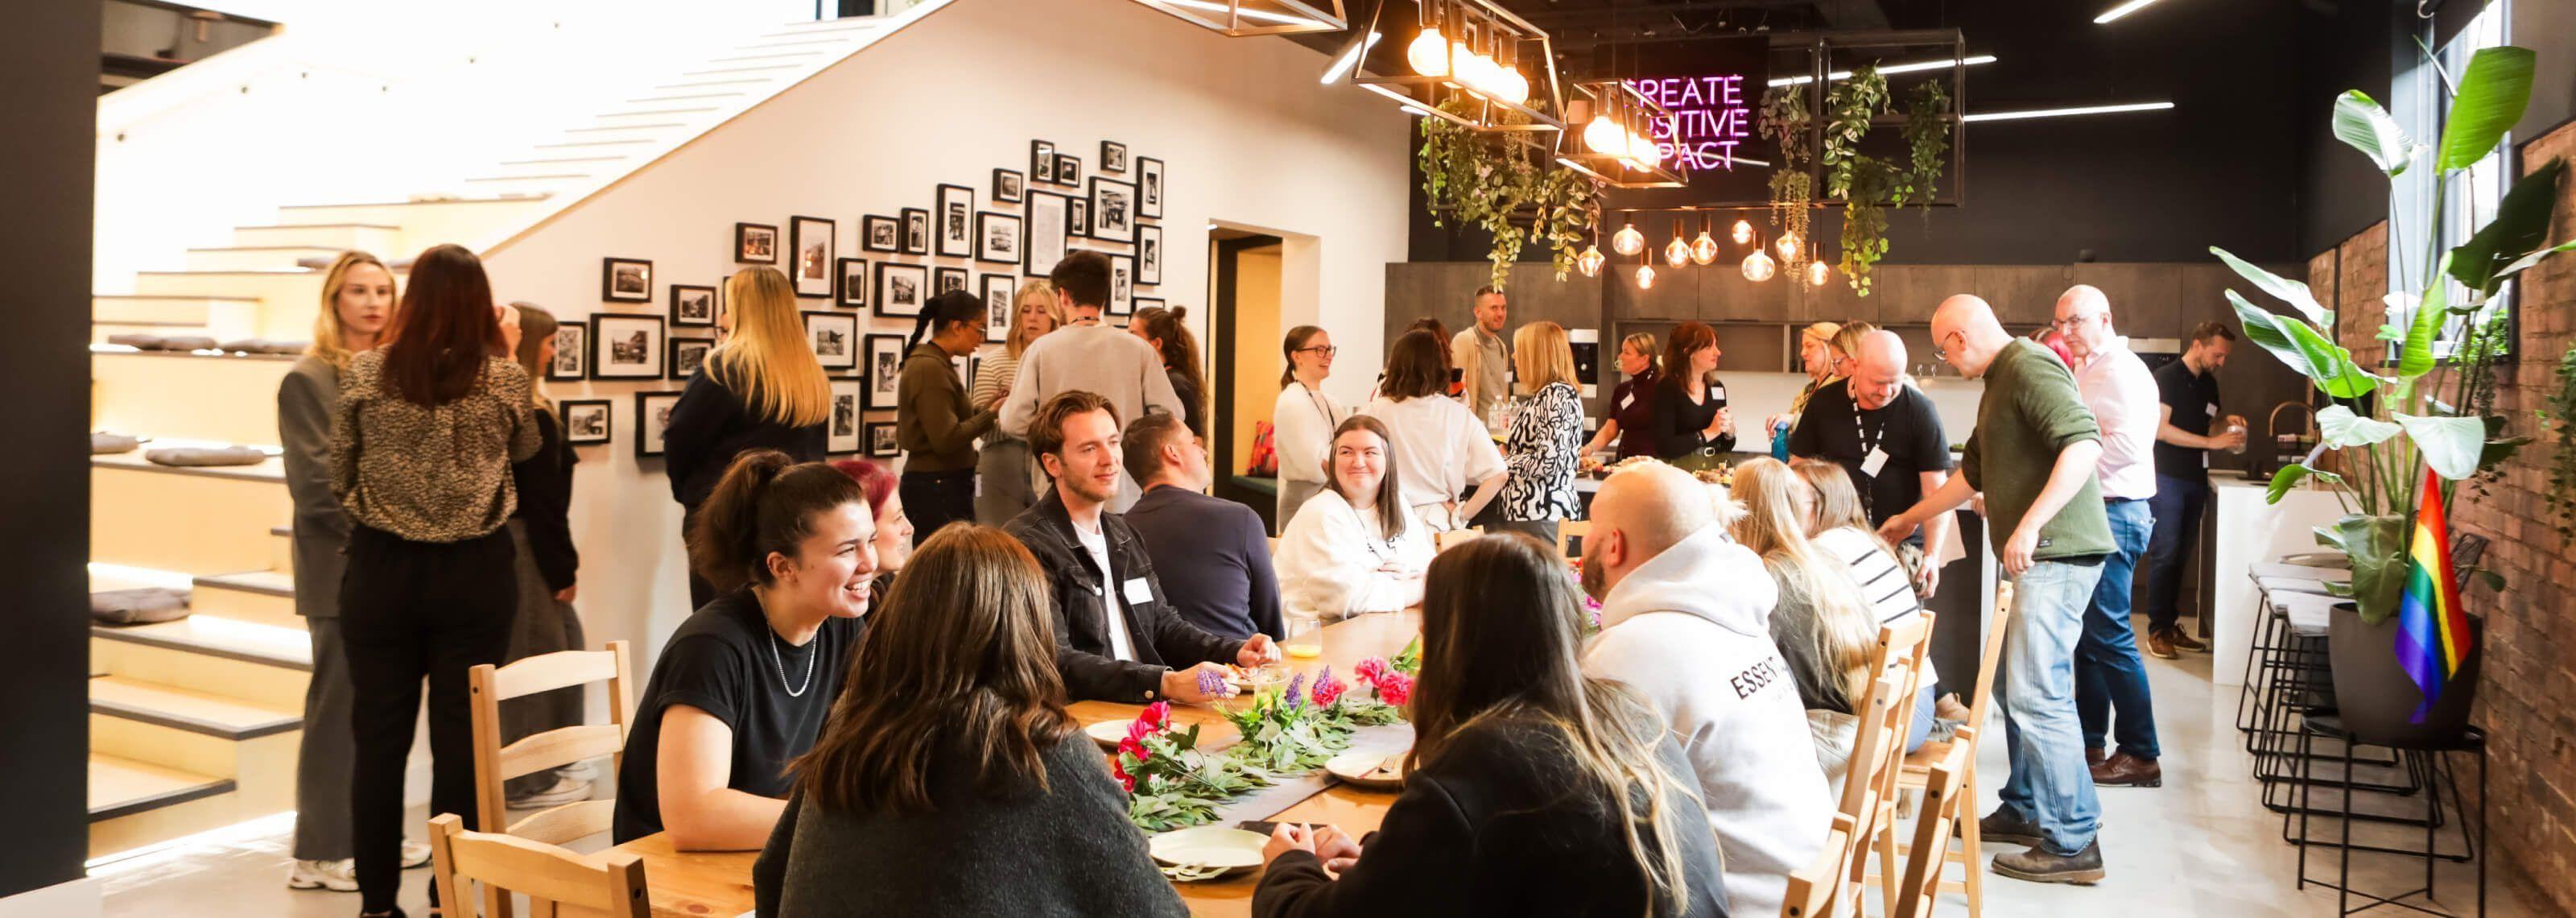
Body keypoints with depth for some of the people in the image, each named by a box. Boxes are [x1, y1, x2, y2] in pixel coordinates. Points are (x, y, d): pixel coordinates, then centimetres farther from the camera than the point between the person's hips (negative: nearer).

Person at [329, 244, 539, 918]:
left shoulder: (365, 373, -4)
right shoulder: (504, 379, -7)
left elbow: (339, 479, 4)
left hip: (381, 570, 1)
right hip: (475, 575, -1)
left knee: (379, 737, 10)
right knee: (461, 738, 6)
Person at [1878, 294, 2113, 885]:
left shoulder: (2030, 367, -12)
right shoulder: (1999, 383, 21)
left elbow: (2085, 443, -25)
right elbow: (1972, 474, 31)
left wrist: (2030, 525, -30)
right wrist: (1910, 520, 37)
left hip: (2056, 553, -10)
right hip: (2035, 557, 10)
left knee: (2038, 695, -10)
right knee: (2018, 687, 16)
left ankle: (2074, 843, -3)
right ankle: (2025, 811, 26)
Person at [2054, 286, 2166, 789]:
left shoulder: (2122, 372, -12)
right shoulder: (2087, 370, 18)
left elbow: (2128, 445, -23)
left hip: (2113, 515, -10)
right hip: (2089, 514, 10)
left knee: (2108, 635, -8)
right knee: (2086, 635, 13)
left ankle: (2141, 755, -1)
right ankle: (2091, 743, 21)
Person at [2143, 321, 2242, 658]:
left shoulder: (2209, 384, 15)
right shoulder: (2166, 378, -8)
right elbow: (2160, 428, -17)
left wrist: (2227, 424, 4)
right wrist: (2212, 441, -20)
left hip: (2196, 479, 7)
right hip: (2167, 478, -7)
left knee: (2181, 555, 9)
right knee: (2164, 554, -6)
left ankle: (2172, 625, 14)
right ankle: (2157, 631, -2)